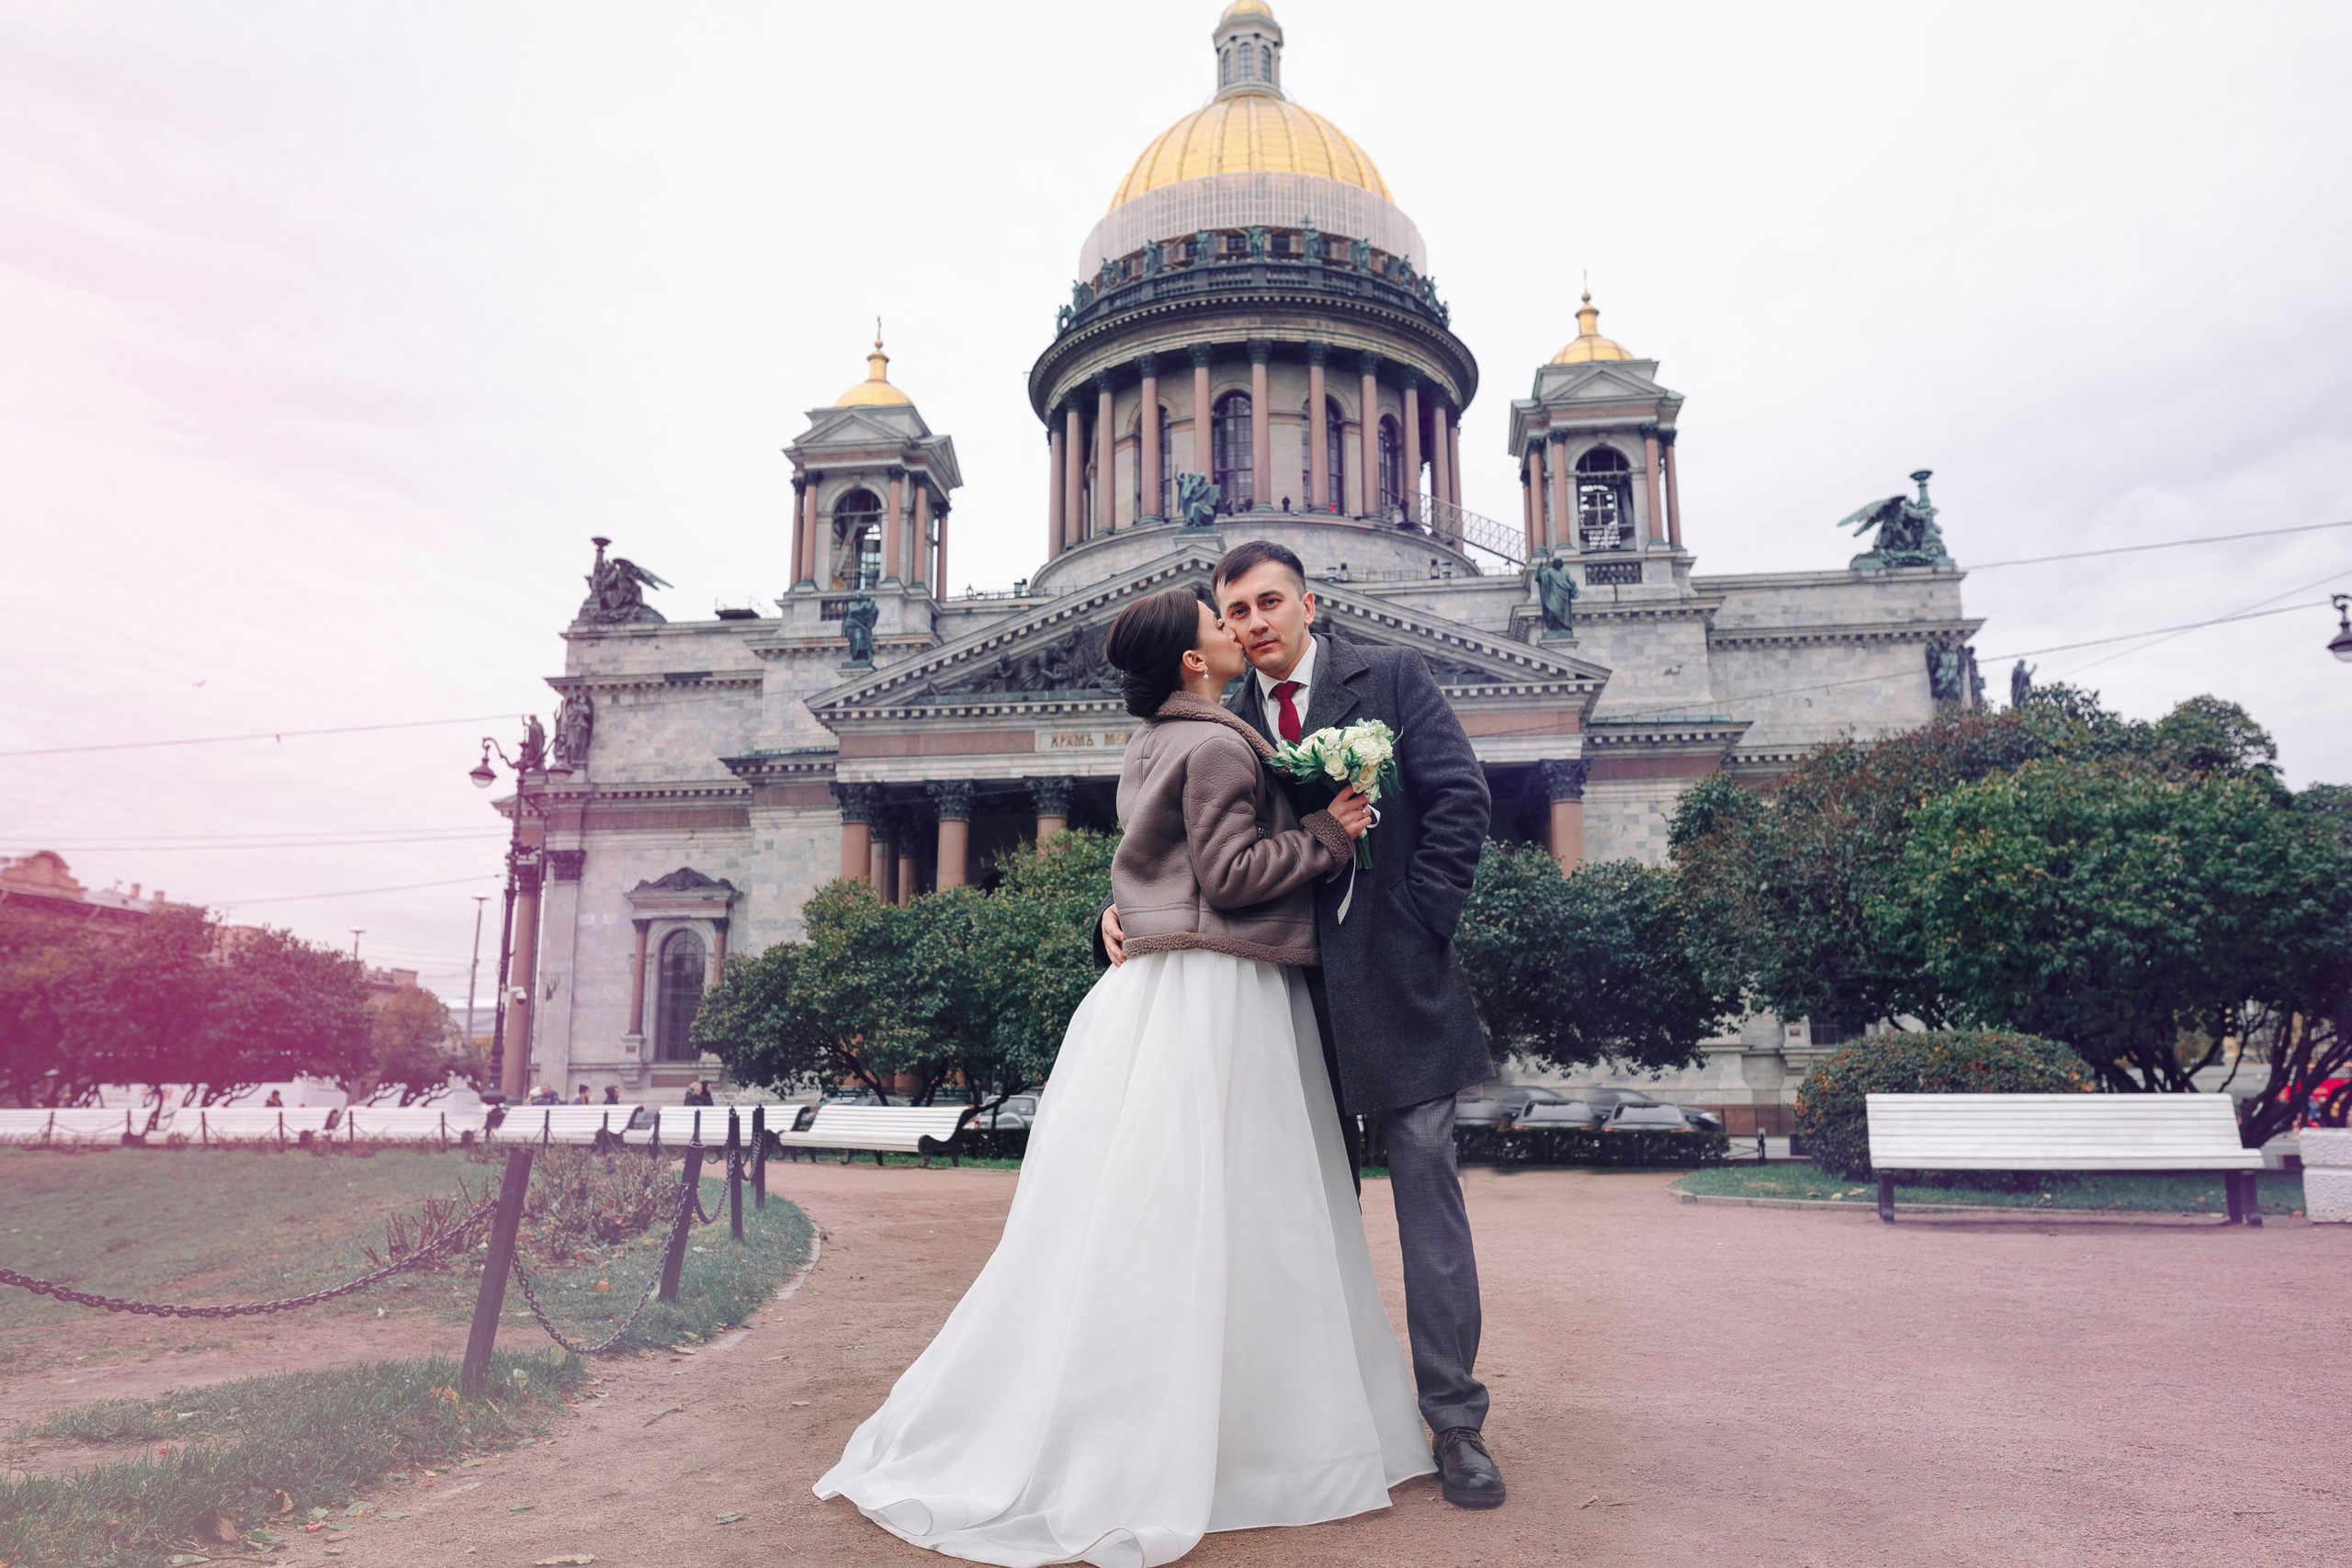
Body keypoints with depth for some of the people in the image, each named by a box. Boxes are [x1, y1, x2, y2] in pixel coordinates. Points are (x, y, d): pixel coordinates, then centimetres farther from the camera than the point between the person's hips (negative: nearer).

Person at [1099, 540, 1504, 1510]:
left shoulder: (1390, 679, 1)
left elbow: (1459, 799, -6)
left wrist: (1419, 927, -11)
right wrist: (1125, 908, -11)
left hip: (1395, 983, -4)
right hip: (1294, 993, 4)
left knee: (1426, 1191, 1)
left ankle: (1454, 1423, 13)